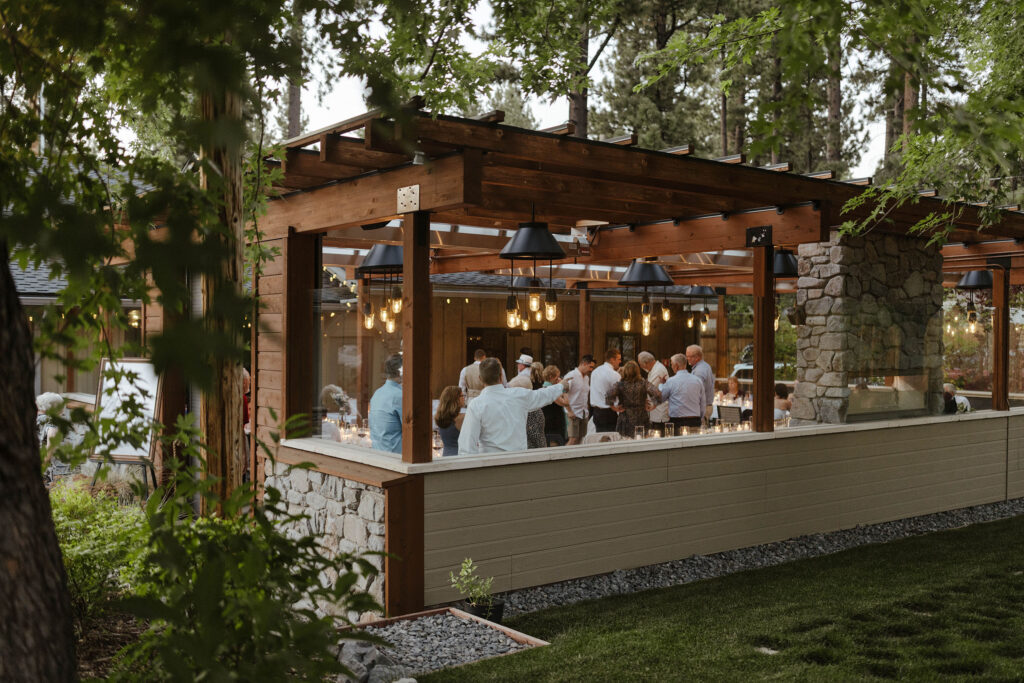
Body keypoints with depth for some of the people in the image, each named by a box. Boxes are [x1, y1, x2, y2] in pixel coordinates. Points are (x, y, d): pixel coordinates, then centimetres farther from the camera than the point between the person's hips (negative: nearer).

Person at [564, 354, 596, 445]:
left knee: (581, 439, 6)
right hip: (574, 413, -7)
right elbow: (564, 395, -15)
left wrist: (588, 409, 11)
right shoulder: (571, 376, -11)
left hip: (584, 413, 7)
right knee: (573, 439, -11)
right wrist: (569, 412, -18)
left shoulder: (587, 377, 14)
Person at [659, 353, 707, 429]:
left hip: (677, 423, -4)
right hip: (695, 421, 4)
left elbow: (660, 398, 8)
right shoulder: (698, 380, 6)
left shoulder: (671, 381, -7)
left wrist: (663, 384, 22)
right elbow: (703, 405, 11)